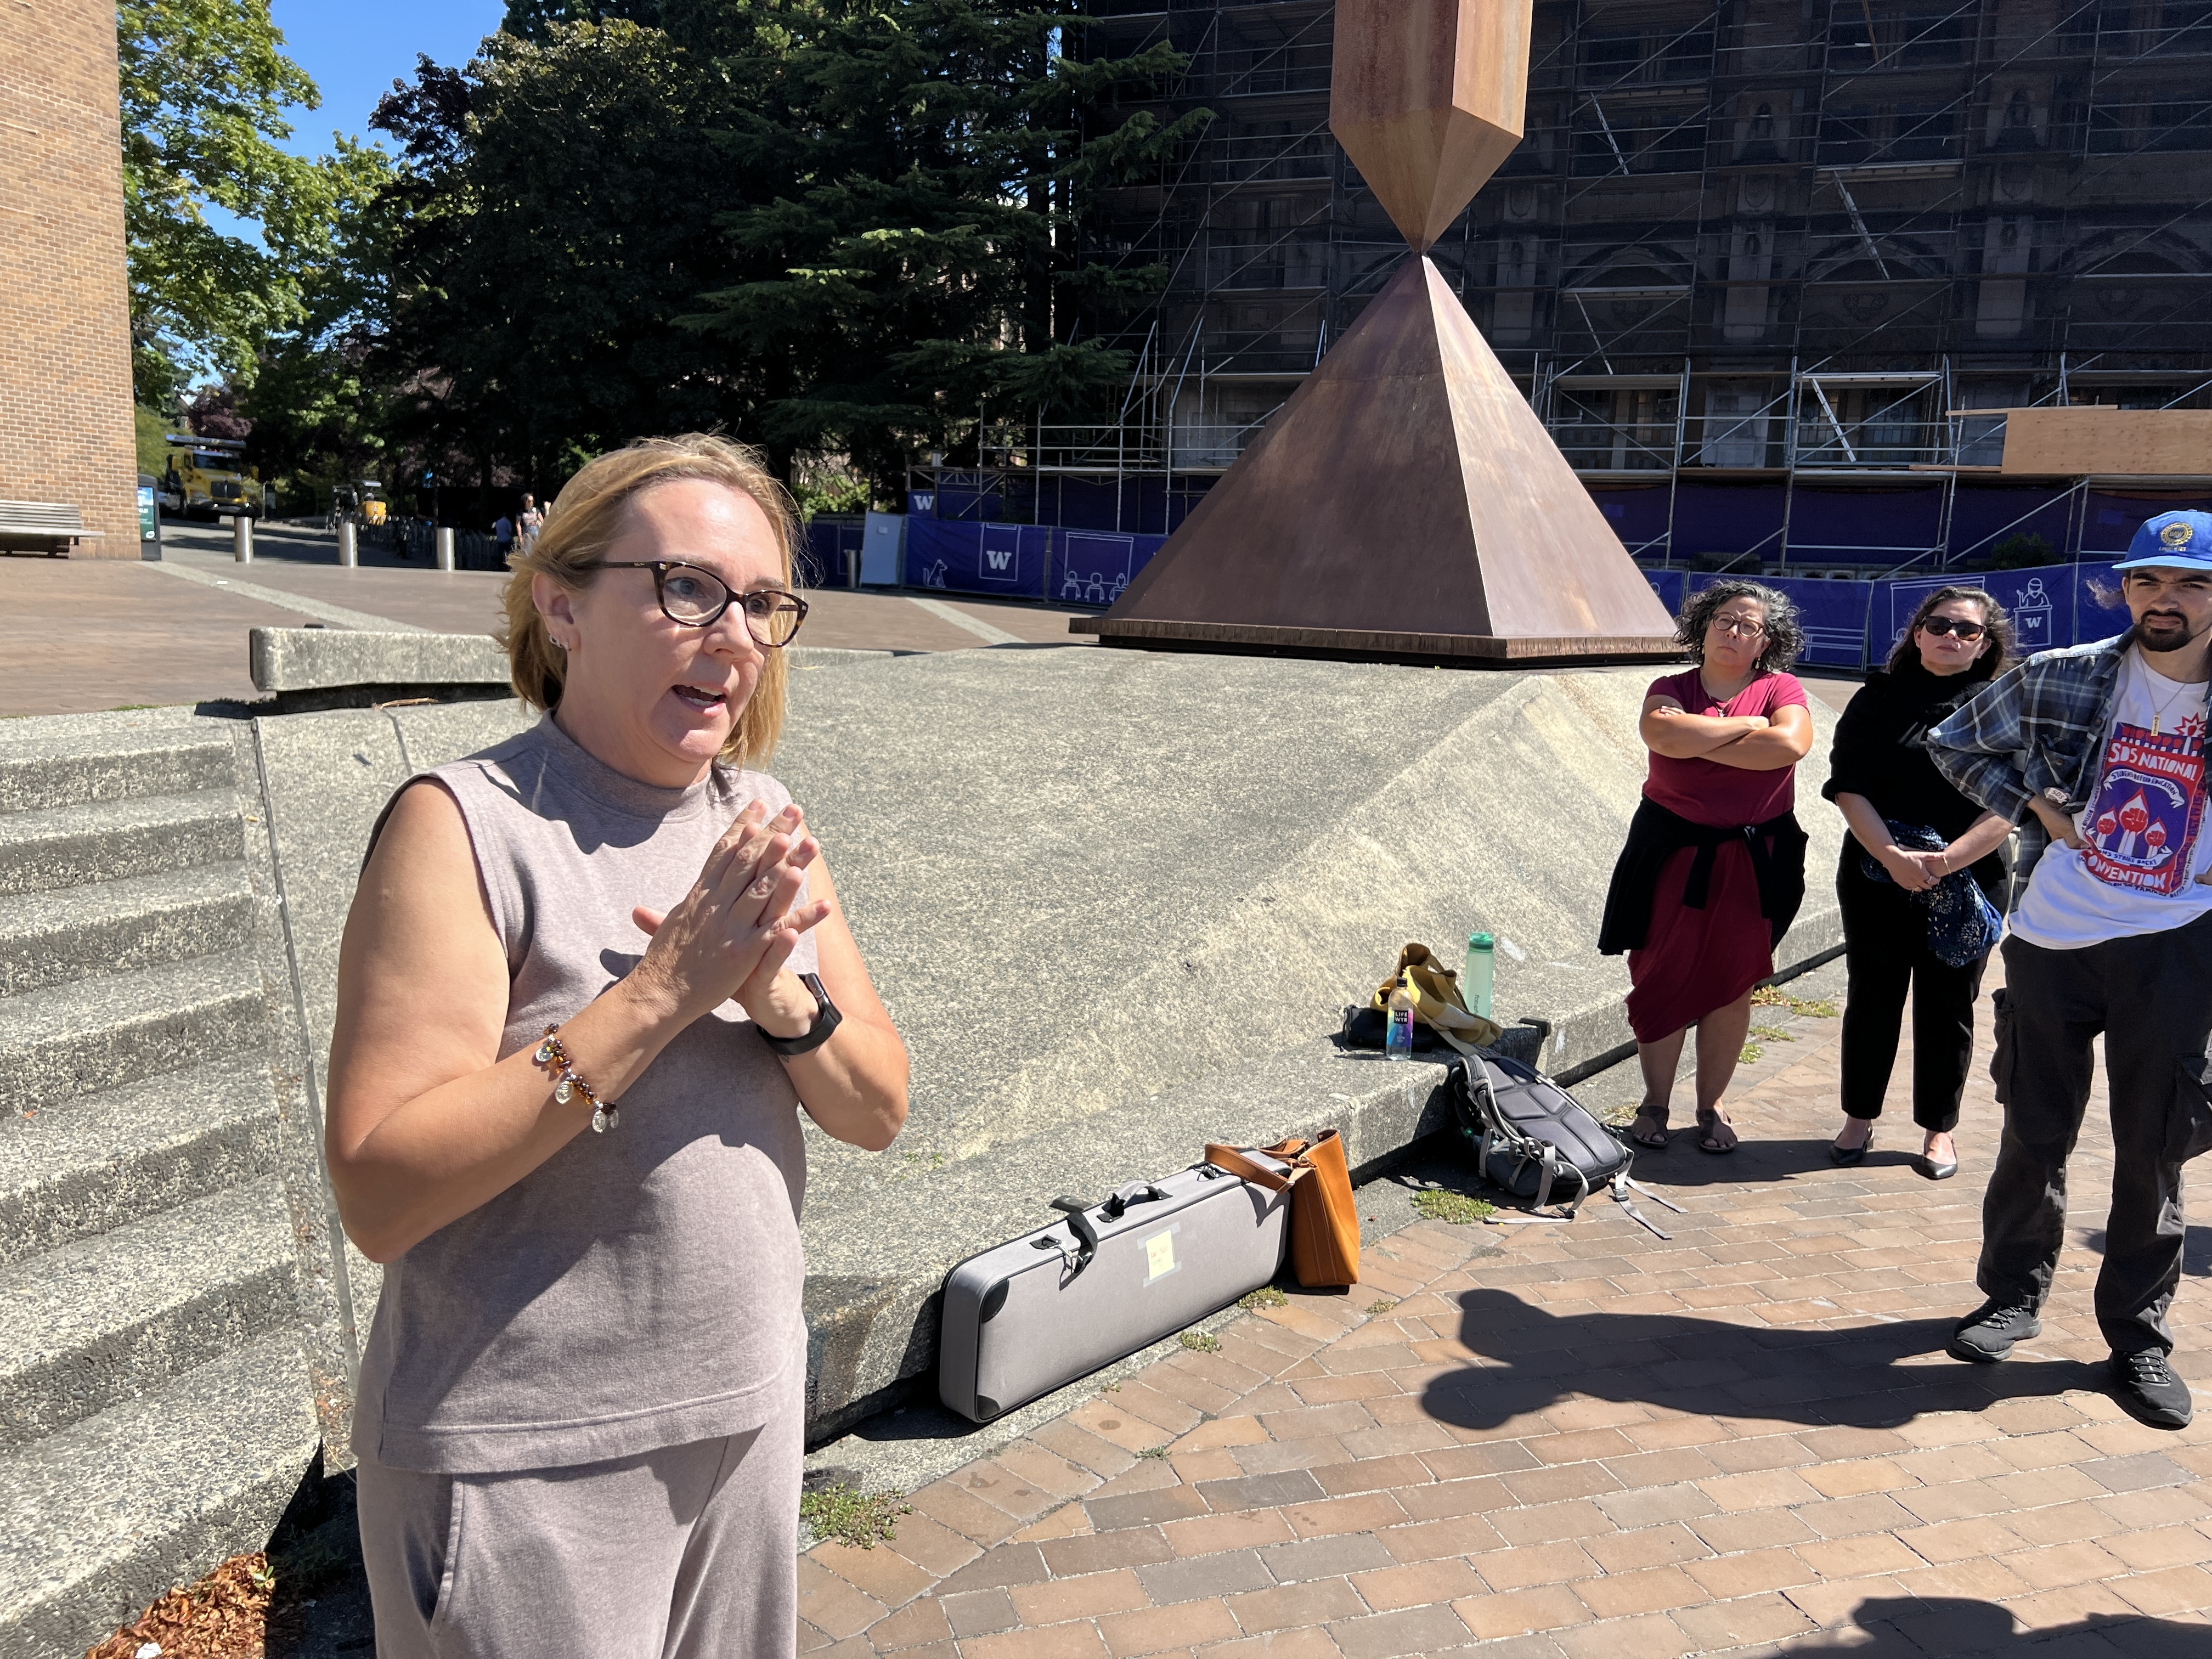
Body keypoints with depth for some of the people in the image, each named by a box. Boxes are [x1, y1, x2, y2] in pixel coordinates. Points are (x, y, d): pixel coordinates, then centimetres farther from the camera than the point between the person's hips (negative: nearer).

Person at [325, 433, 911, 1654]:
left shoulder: (762, 827, 2)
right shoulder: (465, 824, -17)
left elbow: (878, 1112, 0)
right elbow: (379, 1198, -23)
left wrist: (780, 996, -20)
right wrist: (661, 994, -28)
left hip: (748, 1414, 6)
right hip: (529, 1462, -6)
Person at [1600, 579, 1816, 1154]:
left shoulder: (1780, 689, 2)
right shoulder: (1671, 689, 3)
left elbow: (1791, 743, -19)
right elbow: (1663, 734, -20)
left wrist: (1699, 743, -14)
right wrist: (1743, 726, -12)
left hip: (1753, 859, 0)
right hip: (1672, 852, 0)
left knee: (1731, 982, 6)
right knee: (1663, 976, 1)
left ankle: (1711, 1105, 19)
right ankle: (1655, 1102, 15)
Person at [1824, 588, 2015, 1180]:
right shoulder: (1879, 699, 4)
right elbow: (1849, 787, -4)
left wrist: (1946, 861, -18)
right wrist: (1892, 855, -17)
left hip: (1970, 882, -1)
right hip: (1877, 876, 1)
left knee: (1947, 1007, 8)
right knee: (1871, 998, 8)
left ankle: (1939, 1129, 23)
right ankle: (1859, 1119, 23)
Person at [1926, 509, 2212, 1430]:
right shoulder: (2060, 680, -2)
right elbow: (1954, 744, 10)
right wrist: (2032, 806, -3)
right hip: (2052, 940, 0)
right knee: (2035, 1132, 10)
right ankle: (2015, 1294, 29)